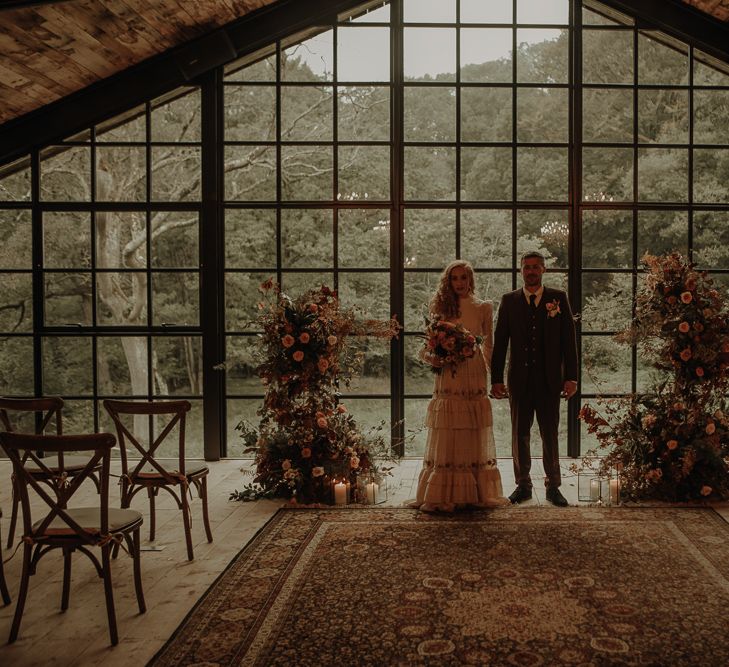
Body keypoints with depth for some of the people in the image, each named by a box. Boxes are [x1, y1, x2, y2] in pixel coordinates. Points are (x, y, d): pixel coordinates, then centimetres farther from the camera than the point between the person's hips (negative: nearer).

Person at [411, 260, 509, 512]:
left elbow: (489, 345, 10)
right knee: (445, 439, -1)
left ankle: (475, 493, 13)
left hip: (474, 378, 0)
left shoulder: (483, 308, 7)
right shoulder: (440, 308, 8)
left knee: (474, 439, 3)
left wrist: (491, 376, 0)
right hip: (447, 380, 0)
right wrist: (434, 357, -10)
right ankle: (443, 495, 5)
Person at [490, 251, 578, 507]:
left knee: (550, 434, 5)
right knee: (519, 434, 7)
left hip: (549, 379, -1)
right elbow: (500, 342, 4)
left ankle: (553, 486, 16)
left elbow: (568, 339, 2)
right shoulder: (509, 301, 6)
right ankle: (523, 485, 18)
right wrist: (496, 379, -1)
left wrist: (571, 377, -4)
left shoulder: (559, 298, 4)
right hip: (519, 379, 1)